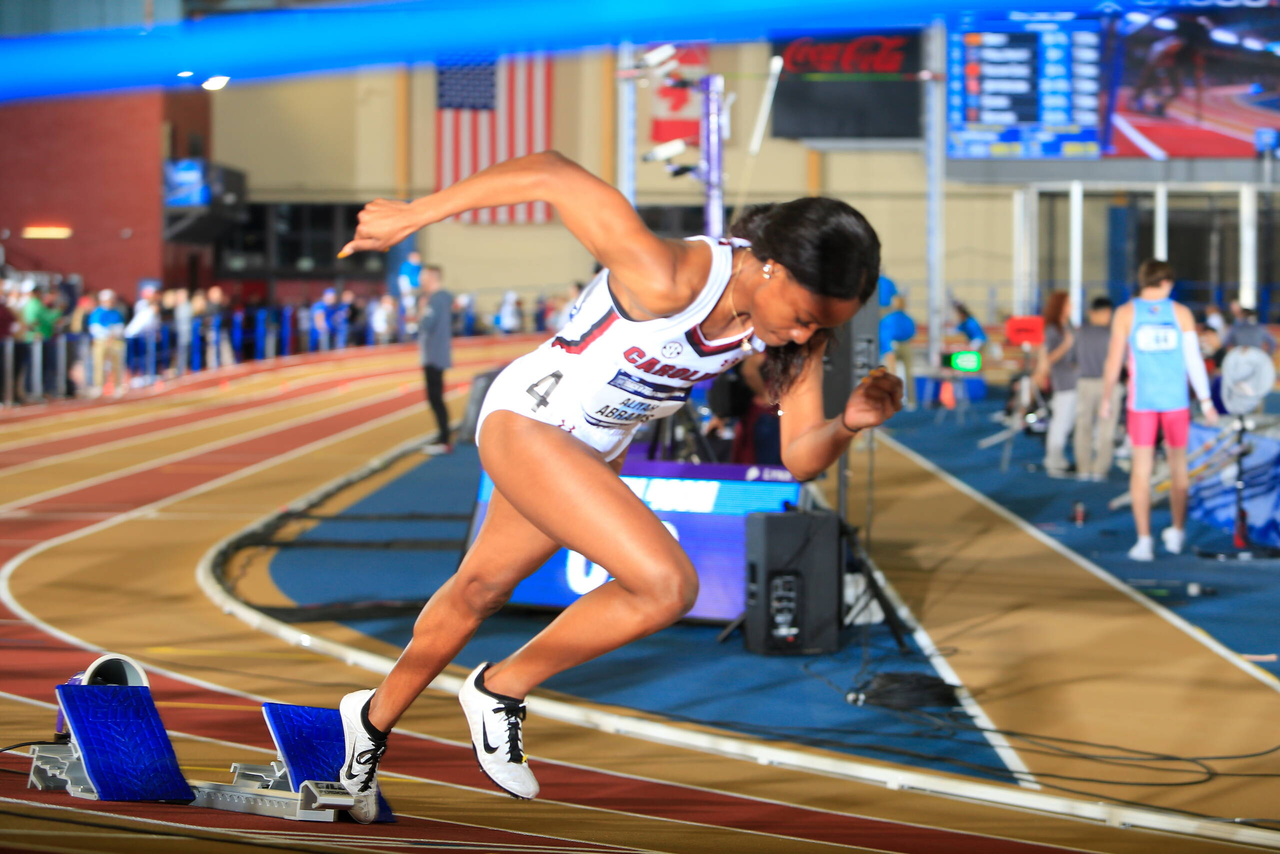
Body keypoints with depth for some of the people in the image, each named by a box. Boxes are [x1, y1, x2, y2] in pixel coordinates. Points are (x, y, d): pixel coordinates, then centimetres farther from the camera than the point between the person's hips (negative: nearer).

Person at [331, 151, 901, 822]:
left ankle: (374, 720, 48)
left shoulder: (790, 318, -14)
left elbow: (800, 458, -9)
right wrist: (411, 215, -26)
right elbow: (552, 175, -31)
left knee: (480, 589, 25)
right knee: (667, 585, -21)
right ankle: (500, 690, 0)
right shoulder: (668, 280, -35)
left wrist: (849, 424, -31)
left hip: (596, 451, 8)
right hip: (526, 421, -8)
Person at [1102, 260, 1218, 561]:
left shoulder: (1126, 313, -2)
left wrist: (1106, 399, 8)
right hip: (1176, 399, 1)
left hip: (1141, 400, -1)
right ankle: (1177, 532, 27)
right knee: (1177, 465, 16)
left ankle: (1144, 539, -6)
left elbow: (1114, 361, -3)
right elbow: (1194, 359, -2)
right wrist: (1205, 401, 4)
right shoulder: (1181, 313, -1)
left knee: (1142, 467, 2)